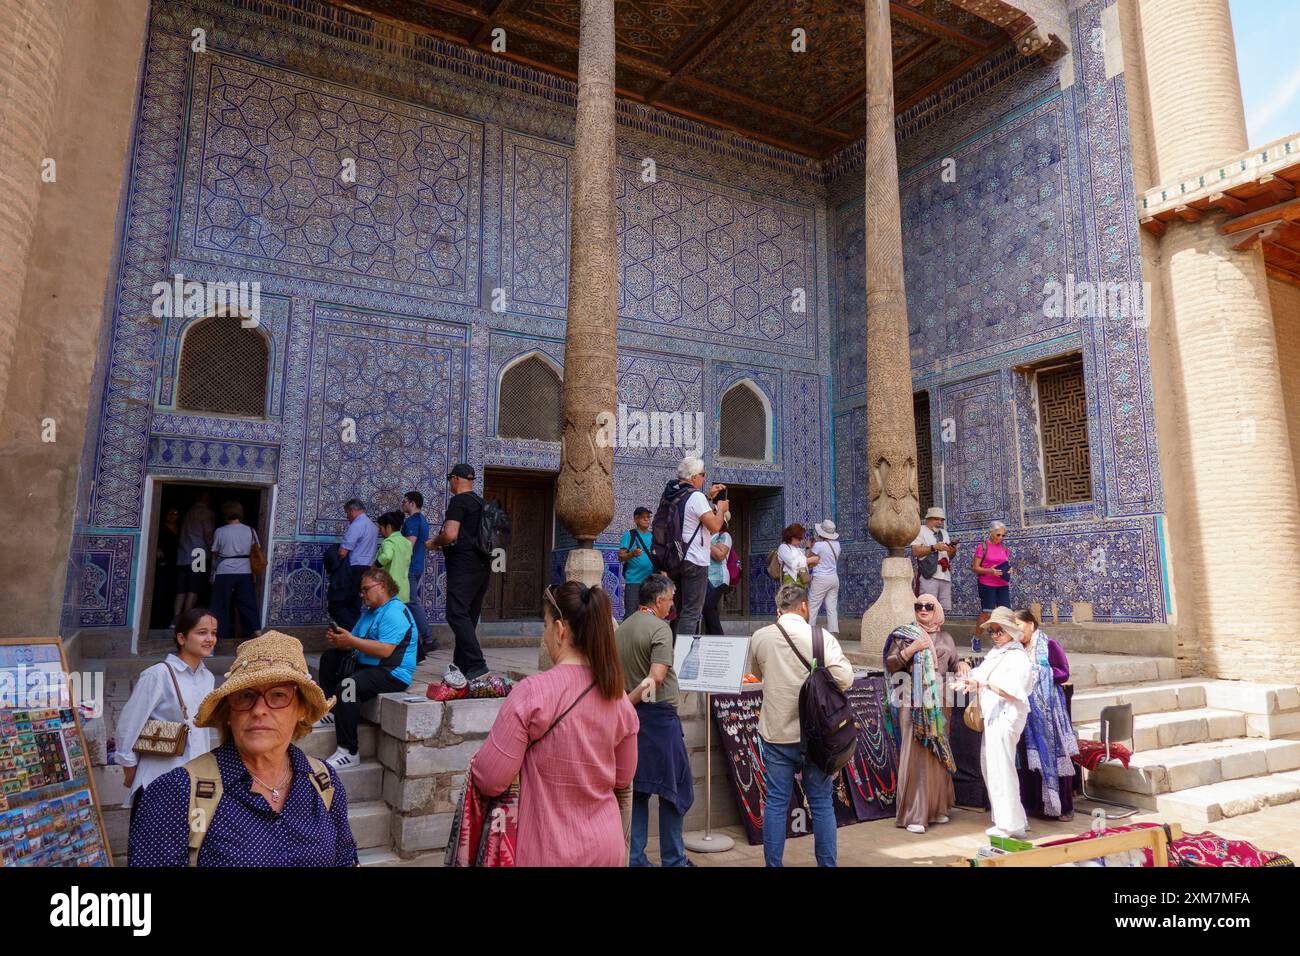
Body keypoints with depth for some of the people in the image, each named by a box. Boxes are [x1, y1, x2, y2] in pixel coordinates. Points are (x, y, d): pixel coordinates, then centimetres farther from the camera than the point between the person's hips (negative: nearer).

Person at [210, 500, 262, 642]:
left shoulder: (220, 531, -3)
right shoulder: (250, 531, 2)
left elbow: (214, 555, 2)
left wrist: (212, 574, 12)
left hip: (224, 573, -2)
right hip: (245, 572, 2)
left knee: (221, 604, 8)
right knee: (247, 602, 6)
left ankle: (221, 633, 10)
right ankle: (256, 629, -4)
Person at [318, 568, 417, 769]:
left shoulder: (395, 612, -14)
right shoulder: (369, 611, 20)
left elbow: (384, 650, -25)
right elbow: (353, 645, 16)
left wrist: (351, 641, -19)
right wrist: (338, 640, -6)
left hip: (393, 674, -11)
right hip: (367, 666, 11)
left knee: (346, 686, -32)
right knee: (329, 657, 16)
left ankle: (348, 752, -25)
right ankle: (331, 712, 6)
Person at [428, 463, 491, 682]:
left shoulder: (458, 501, -8)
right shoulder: (481, 502, 18)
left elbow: (450, 535, -20)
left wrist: (433, 543, 1)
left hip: (463, 566, -9)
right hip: (482, 566, 9)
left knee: (457, 614, -11)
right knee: (469, 617, 13)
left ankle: (477, 666, -19)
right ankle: (461, 664, 17)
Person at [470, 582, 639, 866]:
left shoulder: (532, 692, -20)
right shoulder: (619, 699, -4)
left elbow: (489, 780, -17)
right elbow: (623, 779, 9)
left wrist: (476, 763, 4)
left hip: (550, 852, -4)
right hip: (607, 848, 5)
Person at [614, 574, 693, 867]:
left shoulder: (621, 629, 8)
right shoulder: (660, 628, -14)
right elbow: (656, 678, -24)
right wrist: (628, 700, -14)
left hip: (631, 718, 7)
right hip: (659, 716, -7)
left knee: (636, 790, 13)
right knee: (674, 790, 7)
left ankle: (636, 858, 18)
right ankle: (673, 859, 16)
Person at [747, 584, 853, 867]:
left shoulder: (759, 637, -1)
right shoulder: (822, 638, -9)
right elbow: (845, 679, -14)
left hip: (775, 733, 2)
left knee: (776, 803, 8)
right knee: (821, 803, 11)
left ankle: (773, 864, 14)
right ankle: (827, 863, 19)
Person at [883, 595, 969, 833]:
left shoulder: (945, 637, 14)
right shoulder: (904, 634, 2)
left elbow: (953, 664, 16)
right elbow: (891, 664, -3)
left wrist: (962, 664, -5)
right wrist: (911, 649, -16)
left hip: (939, 702, 4)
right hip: (913, 703, -4)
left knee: (938, 754, 10)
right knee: (915, 754, -7)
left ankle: (936, 808, 23)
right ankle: (914, 815, -3)